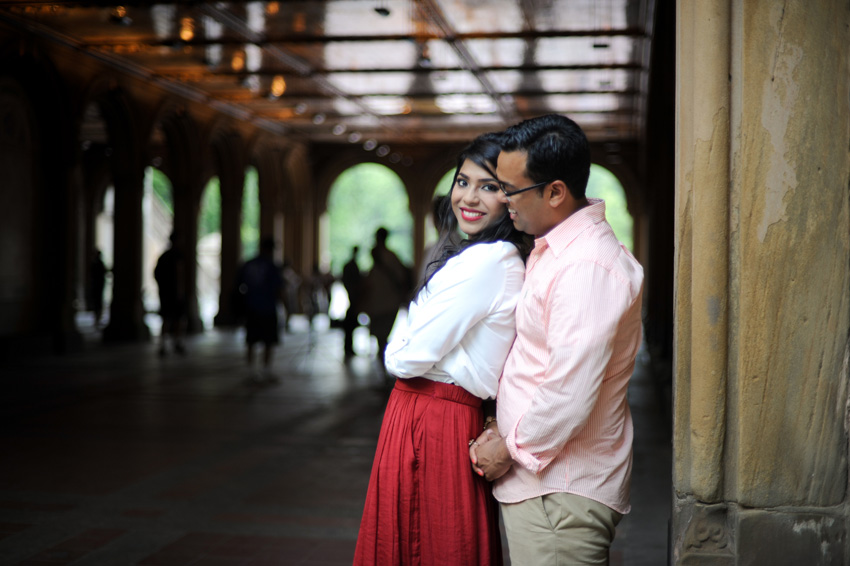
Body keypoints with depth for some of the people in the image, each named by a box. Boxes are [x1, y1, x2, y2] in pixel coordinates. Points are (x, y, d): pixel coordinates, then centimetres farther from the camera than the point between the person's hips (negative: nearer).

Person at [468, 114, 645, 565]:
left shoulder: (588, 266, -21)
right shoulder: (552, 250, 13)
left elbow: (569, 397, -26)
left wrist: (510, 449, -12)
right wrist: (504, 432, 11)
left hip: (562, 493, -10)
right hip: (537, 481, 10)